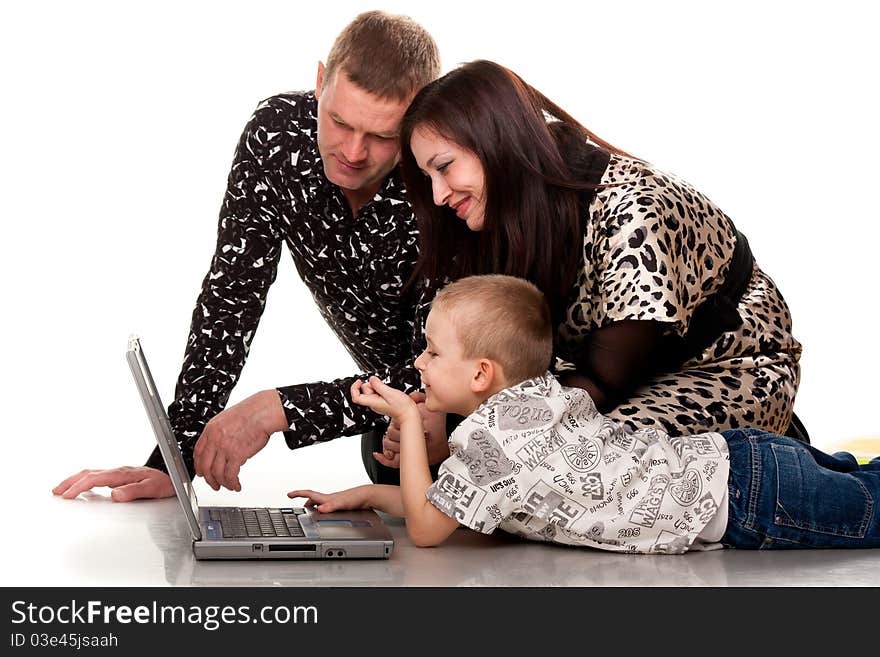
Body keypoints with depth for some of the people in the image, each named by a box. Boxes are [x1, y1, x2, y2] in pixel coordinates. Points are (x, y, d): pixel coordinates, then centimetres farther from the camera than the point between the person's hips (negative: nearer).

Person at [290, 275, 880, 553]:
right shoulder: (538, 396, 8)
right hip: (733, 452, 8)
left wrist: (409, 421, -6)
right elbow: (450, 503, 20)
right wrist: (367, 495, 17)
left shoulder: (488, 434, -18)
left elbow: (426, 528, -8)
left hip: (751, 503, -8)